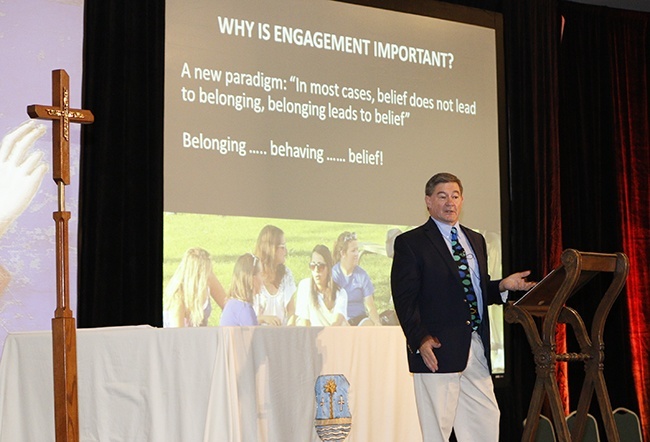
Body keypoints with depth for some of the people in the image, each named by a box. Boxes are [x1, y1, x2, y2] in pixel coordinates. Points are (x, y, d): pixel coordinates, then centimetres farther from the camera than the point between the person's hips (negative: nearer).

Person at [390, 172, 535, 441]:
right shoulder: (410, 243, -1)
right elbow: (405, 298, -8)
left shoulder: (476, 240, 20)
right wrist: (420, 339, -19)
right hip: (437, 350, -6)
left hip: (477, 349, 6)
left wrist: (503, 286, 5)